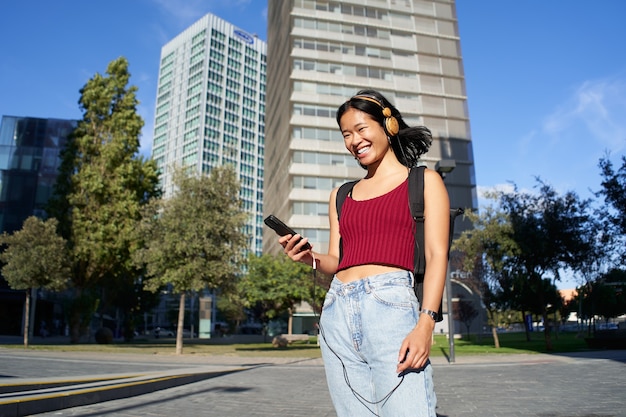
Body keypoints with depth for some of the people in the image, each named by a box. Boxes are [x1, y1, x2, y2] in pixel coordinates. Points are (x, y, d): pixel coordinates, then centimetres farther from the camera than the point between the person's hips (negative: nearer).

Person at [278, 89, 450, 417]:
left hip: (391, 304, -4)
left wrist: (425, 323, -13)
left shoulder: (424, 181, 10)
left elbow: (437, 255, 0)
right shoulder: (342, 195, 21)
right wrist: (312, 258, -3)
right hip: (337, 312, 5)